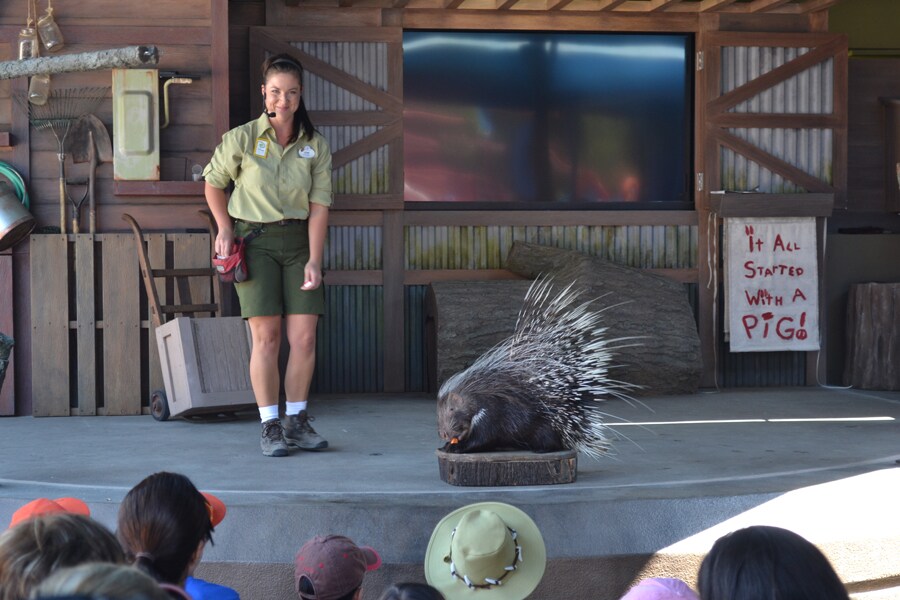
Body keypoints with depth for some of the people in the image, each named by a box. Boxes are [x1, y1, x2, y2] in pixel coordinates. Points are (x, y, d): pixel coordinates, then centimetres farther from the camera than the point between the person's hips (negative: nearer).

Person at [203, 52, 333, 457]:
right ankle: (269, 428, 1)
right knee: (266, 336, -7)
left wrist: (314, 261, -11)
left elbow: (319, 206, -4)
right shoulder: (242, 138, -6)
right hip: (254, 240, -2)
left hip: (298, 240, 2)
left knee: (304, 336, -3)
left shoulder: (316, 146, -1)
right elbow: (214, 182, 11)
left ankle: (297, 422, 12)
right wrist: (225, 228, 2)